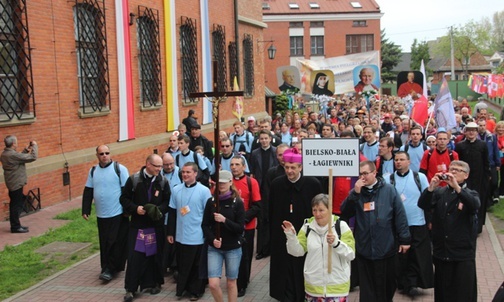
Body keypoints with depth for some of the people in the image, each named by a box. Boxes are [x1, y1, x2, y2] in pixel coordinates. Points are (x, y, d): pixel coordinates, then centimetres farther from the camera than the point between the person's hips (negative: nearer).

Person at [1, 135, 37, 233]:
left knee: (14, 205, 16)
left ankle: (15, 225, 25)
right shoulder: (13, 155, -24)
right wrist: (35, 145, -8)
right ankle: (16, 227, 4)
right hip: (17, 184, -10)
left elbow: (19, 158, 21)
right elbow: (33, 157, -22)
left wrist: (26, 150, 15)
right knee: (17, 205, -2)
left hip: (12, 184, 10)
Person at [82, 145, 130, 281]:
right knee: (104, 243, 11)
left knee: (115, 243, -3)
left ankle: (110, 269, 5)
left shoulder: (120, 169, -7)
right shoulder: (93, 171, 8)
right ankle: (106, 268, 22)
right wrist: (85, 210, 6)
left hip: (118, 214, -5)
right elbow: (88, 191, 12)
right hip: (101, 215, 5)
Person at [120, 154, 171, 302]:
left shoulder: (163, 181, -1)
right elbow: (124, 198, 1)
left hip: (156, 225, 2)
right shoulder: (134, 179, -6)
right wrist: (135, 208, -14)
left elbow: (168, 201, 4)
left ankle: (155, 283, 27)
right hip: (137, 224, -1)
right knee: (134, 256, -3)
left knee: (155, 255, 9)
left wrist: (159, 210, -14)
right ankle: (130, 288, 6)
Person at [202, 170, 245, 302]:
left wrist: (225, 220, -23)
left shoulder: (237, 202, -6)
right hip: (214, 248, 1)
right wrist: (212, 239, -14)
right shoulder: (211, 202, 1)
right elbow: (205, 225, 2)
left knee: (231, 283, 9)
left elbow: (240, 228, -9)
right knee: (213, 284, -6)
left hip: (233, 248, -1)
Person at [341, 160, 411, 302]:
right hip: (364, 249, 2)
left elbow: (400, 215, -3)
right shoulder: (356, 192, 6)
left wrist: (404, 239, -6)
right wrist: (355, 193, -15)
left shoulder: (389, 190, -2)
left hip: (386, 248, -2)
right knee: (367, 288, 7)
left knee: (387, 285, 14)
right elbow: (345, 212, -5)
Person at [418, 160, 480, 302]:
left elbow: (474, 205, -21)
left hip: (463, 254, -2)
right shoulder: (439, 192, 7)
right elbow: (423, 205, -10)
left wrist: (456, 187, -34)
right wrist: (431, 187, -27)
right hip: (441, 252, 2)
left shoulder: (470, 194, 2)